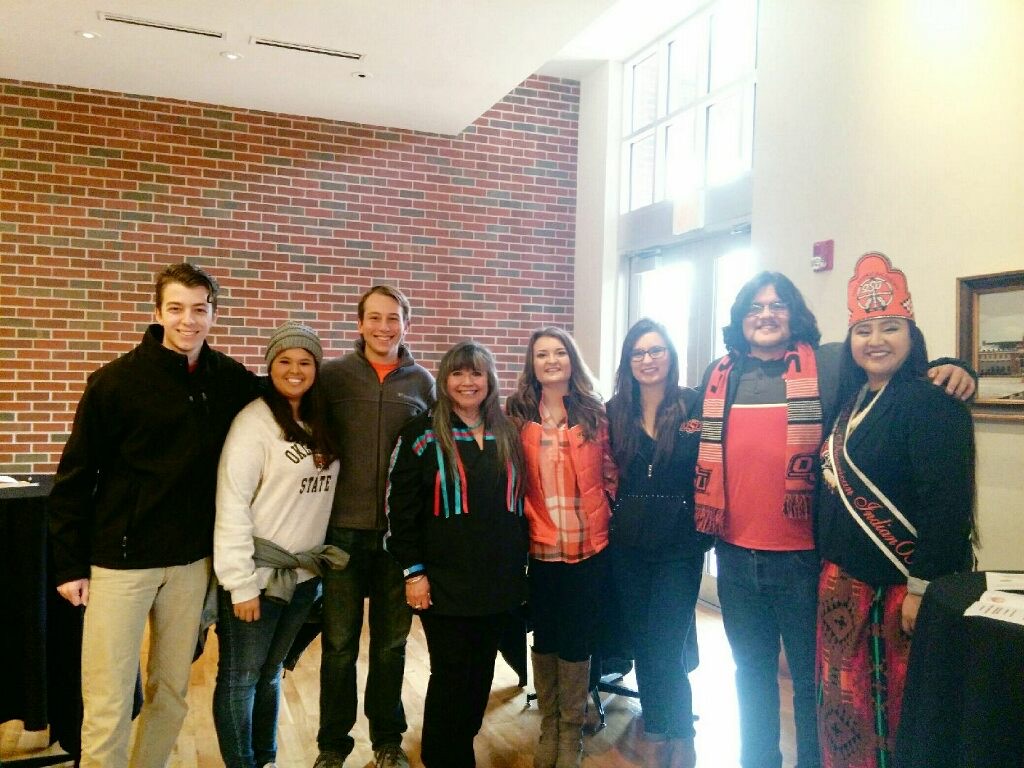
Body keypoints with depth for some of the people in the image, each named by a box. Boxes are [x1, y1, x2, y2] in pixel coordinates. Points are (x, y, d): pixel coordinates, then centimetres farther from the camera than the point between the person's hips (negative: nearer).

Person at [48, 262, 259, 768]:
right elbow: (75, 476, -4)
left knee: (172, 691, 15)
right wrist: (70, 564, -4)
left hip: (192, 560, 3)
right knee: (107, 701, 1)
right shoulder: (115, 381, -8)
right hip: (121, 557, -3)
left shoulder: (232, 380, 0)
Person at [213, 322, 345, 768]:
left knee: (270, 673, 20)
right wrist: (241, 583, -19)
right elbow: (231, 504, -17)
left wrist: (317, 563, 6)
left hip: (303, 575, 6)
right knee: (240, 679, 6)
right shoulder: (255, 420, -13)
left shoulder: (319, 424, 8)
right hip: (258, 576, -6)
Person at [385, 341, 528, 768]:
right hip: (445, 582, -4)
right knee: (451, 675, 2)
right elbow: (400, 507, -7)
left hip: (498, 580, 5)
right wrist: (413, 572, -11)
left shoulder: (507, 436, 9)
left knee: (481, 673, 13)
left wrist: (520, 566, 12)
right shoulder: (422, 435, -4)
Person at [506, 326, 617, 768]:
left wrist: (606, 520, 2)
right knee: (543, 638, 14)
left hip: (589, 546, 0)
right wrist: (523, 525, 2)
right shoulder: (517, 415, 1)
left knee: (577, 640, 9)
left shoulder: (595, 414, 1)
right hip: (540, 548, 1)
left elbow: (611, 474, 5)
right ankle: (548, 725, 34)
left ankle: (571, 730, 29)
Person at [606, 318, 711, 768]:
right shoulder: (615, 412, 4)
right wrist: (616, 516, 1)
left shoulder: (695, 406, -5)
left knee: (665, 649, -4)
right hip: (628, 544, 4)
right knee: (642, 645, 14)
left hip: (680, 544, -3)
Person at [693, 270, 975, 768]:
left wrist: (950, 368, -23)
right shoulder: (719, 375, 7)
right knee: (751, 669, 21)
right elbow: (700, 440, 20)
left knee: (810, 677, 12)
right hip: (734, 554, 4)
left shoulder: (829, 364, -5)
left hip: (802, 555, -4)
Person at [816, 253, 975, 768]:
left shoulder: (929, 402, -14)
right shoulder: (853, 401, 11)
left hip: (903, 585, -7)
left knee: (901, 710, 8)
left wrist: (922, 589, -20)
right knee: (844, 704, 14)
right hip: (845, 580, 8)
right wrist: (833, 569, 13)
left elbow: (946, 503, -20)